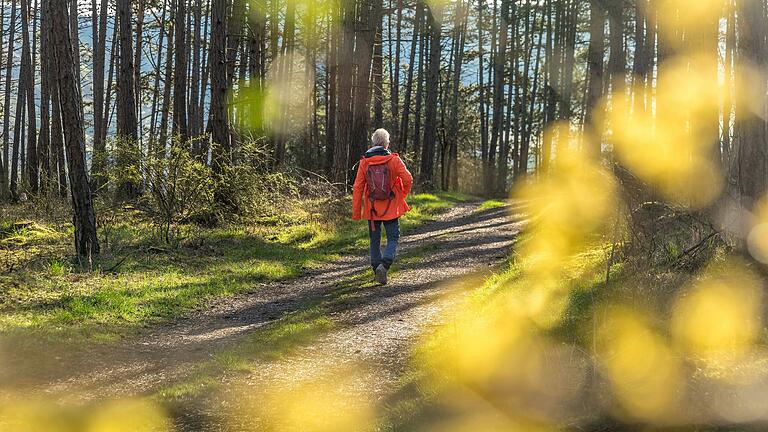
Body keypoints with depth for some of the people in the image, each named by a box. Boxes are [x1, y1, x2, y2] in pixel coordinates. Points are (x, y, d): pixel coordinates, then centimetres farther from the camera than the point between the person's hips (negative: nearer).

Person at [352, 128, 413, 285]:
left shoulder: (364, 162, -2)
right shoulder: (394, 160, -8)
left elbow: (358, 188, -3)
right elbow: (408, 179, -12)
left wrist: (356, 212, 2)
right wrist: (403, 195, 8)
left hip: (372, 209, 2)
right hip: (391, 208, -2)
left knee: (375, 240, 15)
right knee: (393, 239, 6)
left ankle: (377, 271, 18)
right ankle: (384, 265, -17)